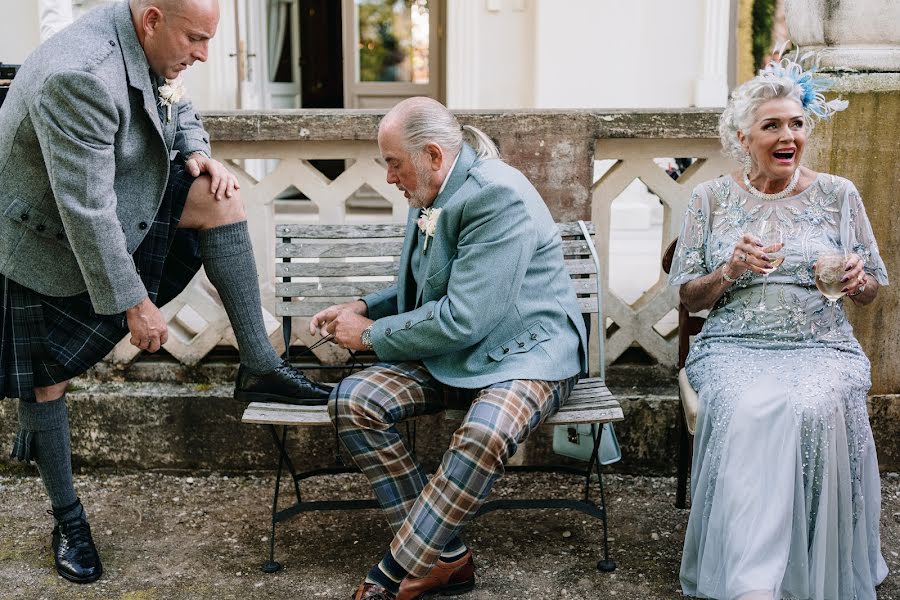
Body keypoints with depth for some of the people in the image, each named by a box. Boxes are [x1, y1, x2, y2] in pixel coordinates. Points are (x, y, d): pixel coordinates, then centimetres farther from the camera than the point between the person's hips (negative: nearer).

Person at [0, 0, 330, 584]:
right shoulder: (80, 76, -34)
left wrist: (196, 151, -10)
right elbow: (85, 211, -33)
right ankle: (68, 518, 24)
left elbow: (180, 111, 13)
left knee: (217, 195, -12)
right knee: (47, 380, 4)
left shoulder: (151, 47, -8)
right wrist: (134, 302, -27)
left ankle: (258, 366, -10)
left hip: (120, 210, 7)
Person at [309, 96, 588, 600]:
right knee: (352, 400, -14)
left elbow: (462, 319, -25)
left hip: (525, 350, -8)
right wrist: (363, 308, 6)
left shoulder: (498, 196, -20)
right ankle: (445, 558, -10)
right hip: (451, 354, 8)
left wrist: (371, 334, -13)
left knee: (485, 433, -39)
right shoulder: (431, 195, 7)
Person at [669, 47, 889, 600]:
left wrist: (854, 280, -8)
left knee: (813, 408, -34)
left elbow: (871, 291, 16)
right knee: (749, 409, -35)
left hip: (822, 347, 1)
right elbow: (689, 298, 10)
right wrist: (731, 270, -10)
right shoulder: (712, 198, 9)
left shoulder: (838, 194, 10)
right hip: (734, 345, 0)